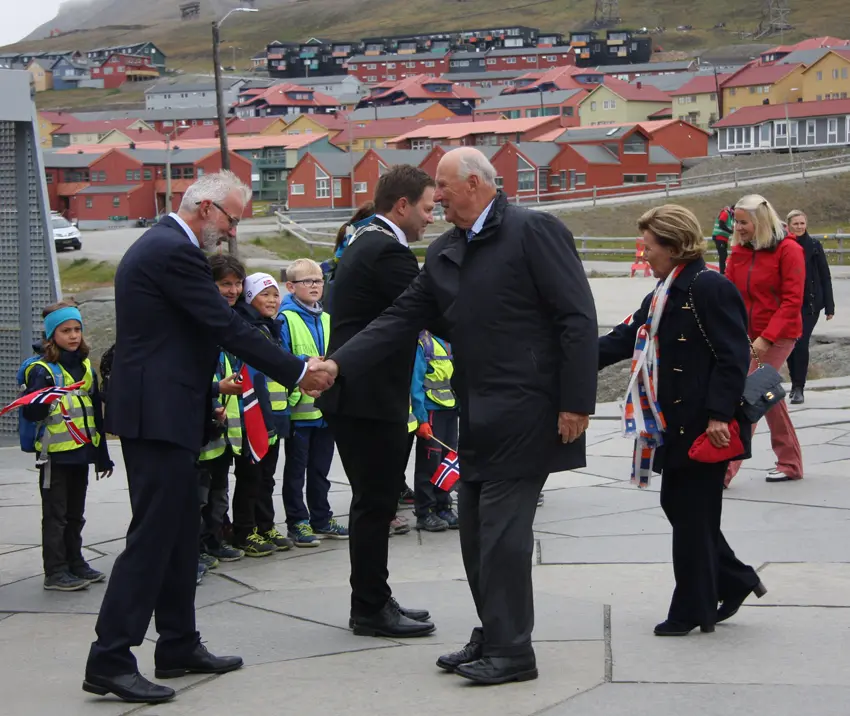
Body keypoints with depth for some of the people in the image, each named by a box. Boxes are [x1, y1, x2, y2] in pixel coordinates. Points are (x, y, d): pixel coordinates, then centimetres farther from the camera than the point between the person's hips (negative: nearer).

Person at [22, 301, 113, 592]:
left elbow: (96, 413, 16)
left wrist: (102, 454, 17)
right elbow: (30, 413, -17)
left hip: (81, 451, 6)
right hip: (54, 453, -6)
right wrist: (42, 400, -39)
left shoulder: (85, 367, 11)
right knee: (55, 515, -1)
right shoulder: (42, 369, -10)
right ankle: (55, 572, 3)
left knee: (75, 514, 15)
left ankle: (75, 563, 24)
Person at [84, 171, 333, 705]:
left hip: (160, 410, 11)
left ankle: (179, 646, 22)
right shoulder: (175, 252, -16)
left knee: (179, 533, 15)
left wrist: (208, 388, 21)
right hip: (160, 413, -11)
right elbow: (228, 326, -17)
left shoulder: (160, 245, 17)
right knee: (154, 534, -9)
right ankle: (110, 661, -7)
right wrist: (297, 373, -11)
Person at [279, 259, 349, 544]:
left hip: (326, 406, 6)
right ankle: (297, 523, 10)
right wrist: (307, 363, -23)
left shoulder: (327, 320, 13)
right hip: (298, 408, -6)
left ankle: (322, 520, 23)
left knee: (320, 468, 15)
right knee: (296, 469, 4)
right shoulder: (286, 319, -8)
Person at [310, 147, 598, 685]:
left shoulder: (533, 232, -11)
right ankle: (493, 638, 25)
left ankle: (511, 651, 2)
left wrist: (576, 403, -17)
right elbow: (404, 318, 11)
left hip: (523, 414, -8)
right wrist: (339, 363, 1)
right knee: (478, 531, 13)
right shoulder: (444, 254, 14)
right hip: (480, 418, 8)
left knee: (502, 530, -7)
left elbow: (578, 318, -14)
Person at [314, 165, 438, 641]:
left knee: (374, 502, 16)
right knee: (375, 504, -3)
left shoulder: (366, 243, 16)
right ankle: (372, 610, 4)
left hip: (353, 395, 11)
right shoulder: (389, 252, -17)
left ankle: (373, 601, 24)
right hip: (370, 399, -11)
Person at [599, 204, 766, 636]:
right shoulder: (664, 295, 15)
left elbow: (733, 357, -19)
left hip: (703, 427, -9)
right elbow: (625, 340, 14)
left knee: (693, 515, -1)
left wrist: (719, 415, -23)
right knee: (678, 506, 14)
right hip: (674, 424, 9)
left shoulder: (711, 288, -15)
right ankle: (733, 581, 28)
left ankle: (692, 610, 10)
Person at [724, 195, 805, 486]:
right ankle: (790, 463, 28)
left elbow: (792, 301, -14)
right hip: (748, 336, 7)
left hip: (778, 335, -7)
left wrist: (766, 338, -21)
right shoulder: (739, 251, 7)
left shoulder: (788, 250, -10)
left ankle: (724, 468, -12)